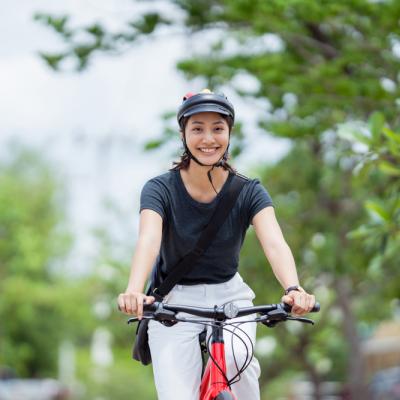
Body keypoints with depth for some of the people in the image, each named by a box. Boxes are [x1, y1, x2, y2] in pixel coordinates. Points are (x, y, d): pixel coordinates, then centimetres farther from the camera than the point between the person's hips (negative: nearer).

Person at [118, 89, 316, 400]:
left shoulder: (249, 192, -9)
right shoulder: (160, 189, -13)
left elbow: (274, 242, -26)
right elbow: (149, 239, -31)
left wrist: (293, 289, -47)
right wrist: (134, 291, -52)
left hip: (229, 296, 1)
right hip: (174, 302, 0)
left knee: (235, 356, -31)